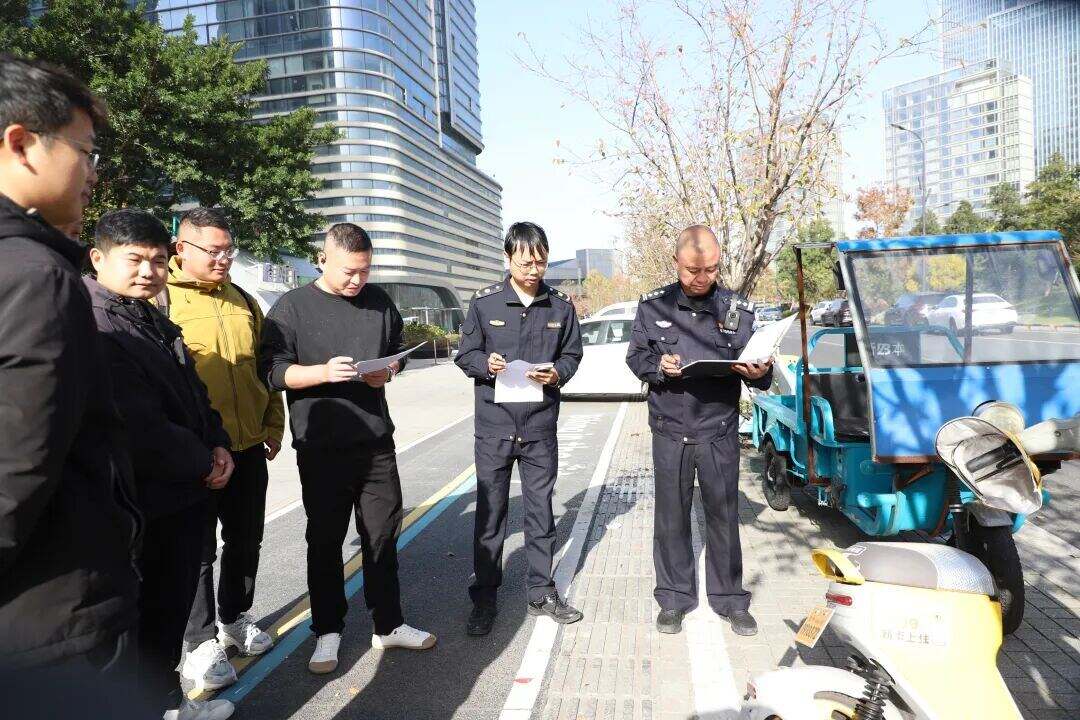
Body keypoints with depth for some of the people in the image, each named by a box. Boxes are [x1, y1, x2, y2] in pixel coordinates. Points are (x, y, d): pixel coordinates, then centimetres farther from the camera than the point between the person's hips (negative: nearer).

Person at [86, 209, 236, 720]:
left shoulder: (156, 322, 11)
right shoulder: (95, 327, -20)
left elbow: (194, 395, 19)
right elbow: (140, 430, -26)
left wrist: (219, 446, 2)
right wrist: (203, 466, -13)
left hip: (187, 496, 9)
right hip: (147, 508, -9)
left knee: (173, 606, 22)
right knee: (148, 617, 8)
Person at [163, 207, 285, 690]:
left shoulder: (244, 302, 11)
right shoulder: (159, 299, -7)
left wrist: (273, 426, 13)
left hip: (248, 449, 5)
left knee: (246, 540, 17)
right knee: (198, 549, 7)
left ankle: (235, 619, 37)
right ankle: (200, 642, 23)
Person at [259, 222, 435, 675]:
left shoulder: (379, 301, 8)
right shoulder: (292, 307, -4)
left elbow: (397, 350, 19)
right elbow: (273, 371, -7)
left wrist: (388, 371, -3)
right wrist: (323, 372, -23)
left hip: (376, 439, 4)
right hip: (322, 446, -3)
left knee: (383, 535, 11)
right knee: (325, 541, 9)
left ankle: (388, 625, 27)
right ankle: (328, 631, 26)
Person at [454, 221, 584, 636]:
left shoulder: (560, 306, 4)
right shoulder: (485, 302, -2)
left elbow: (572, 354, 10)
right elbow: (465, 355, 3)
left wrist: (557, 372, -10)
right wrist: (486, 364, -19)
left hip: (540, 426, 2)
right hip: (494, 426, -2)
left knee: (540, 512, 12)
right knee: (489, 514, 6)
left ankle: (541, 592, 28)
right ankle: (484, 599, 20)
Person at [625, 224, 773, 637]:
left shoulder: (737, 310, 0)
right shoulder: (653, 306, 1)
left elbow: (757, 370, 3)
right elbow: (635, 356, 5)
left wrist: (759, 374, -20)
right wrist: (658, 366, -16)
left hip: (719, 432, 0)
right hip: (670, 431, 0)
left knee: (724, 515, 9)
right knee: (671, 517, 9)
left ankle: (730, 599, 25)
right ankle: (674, 598, 24)